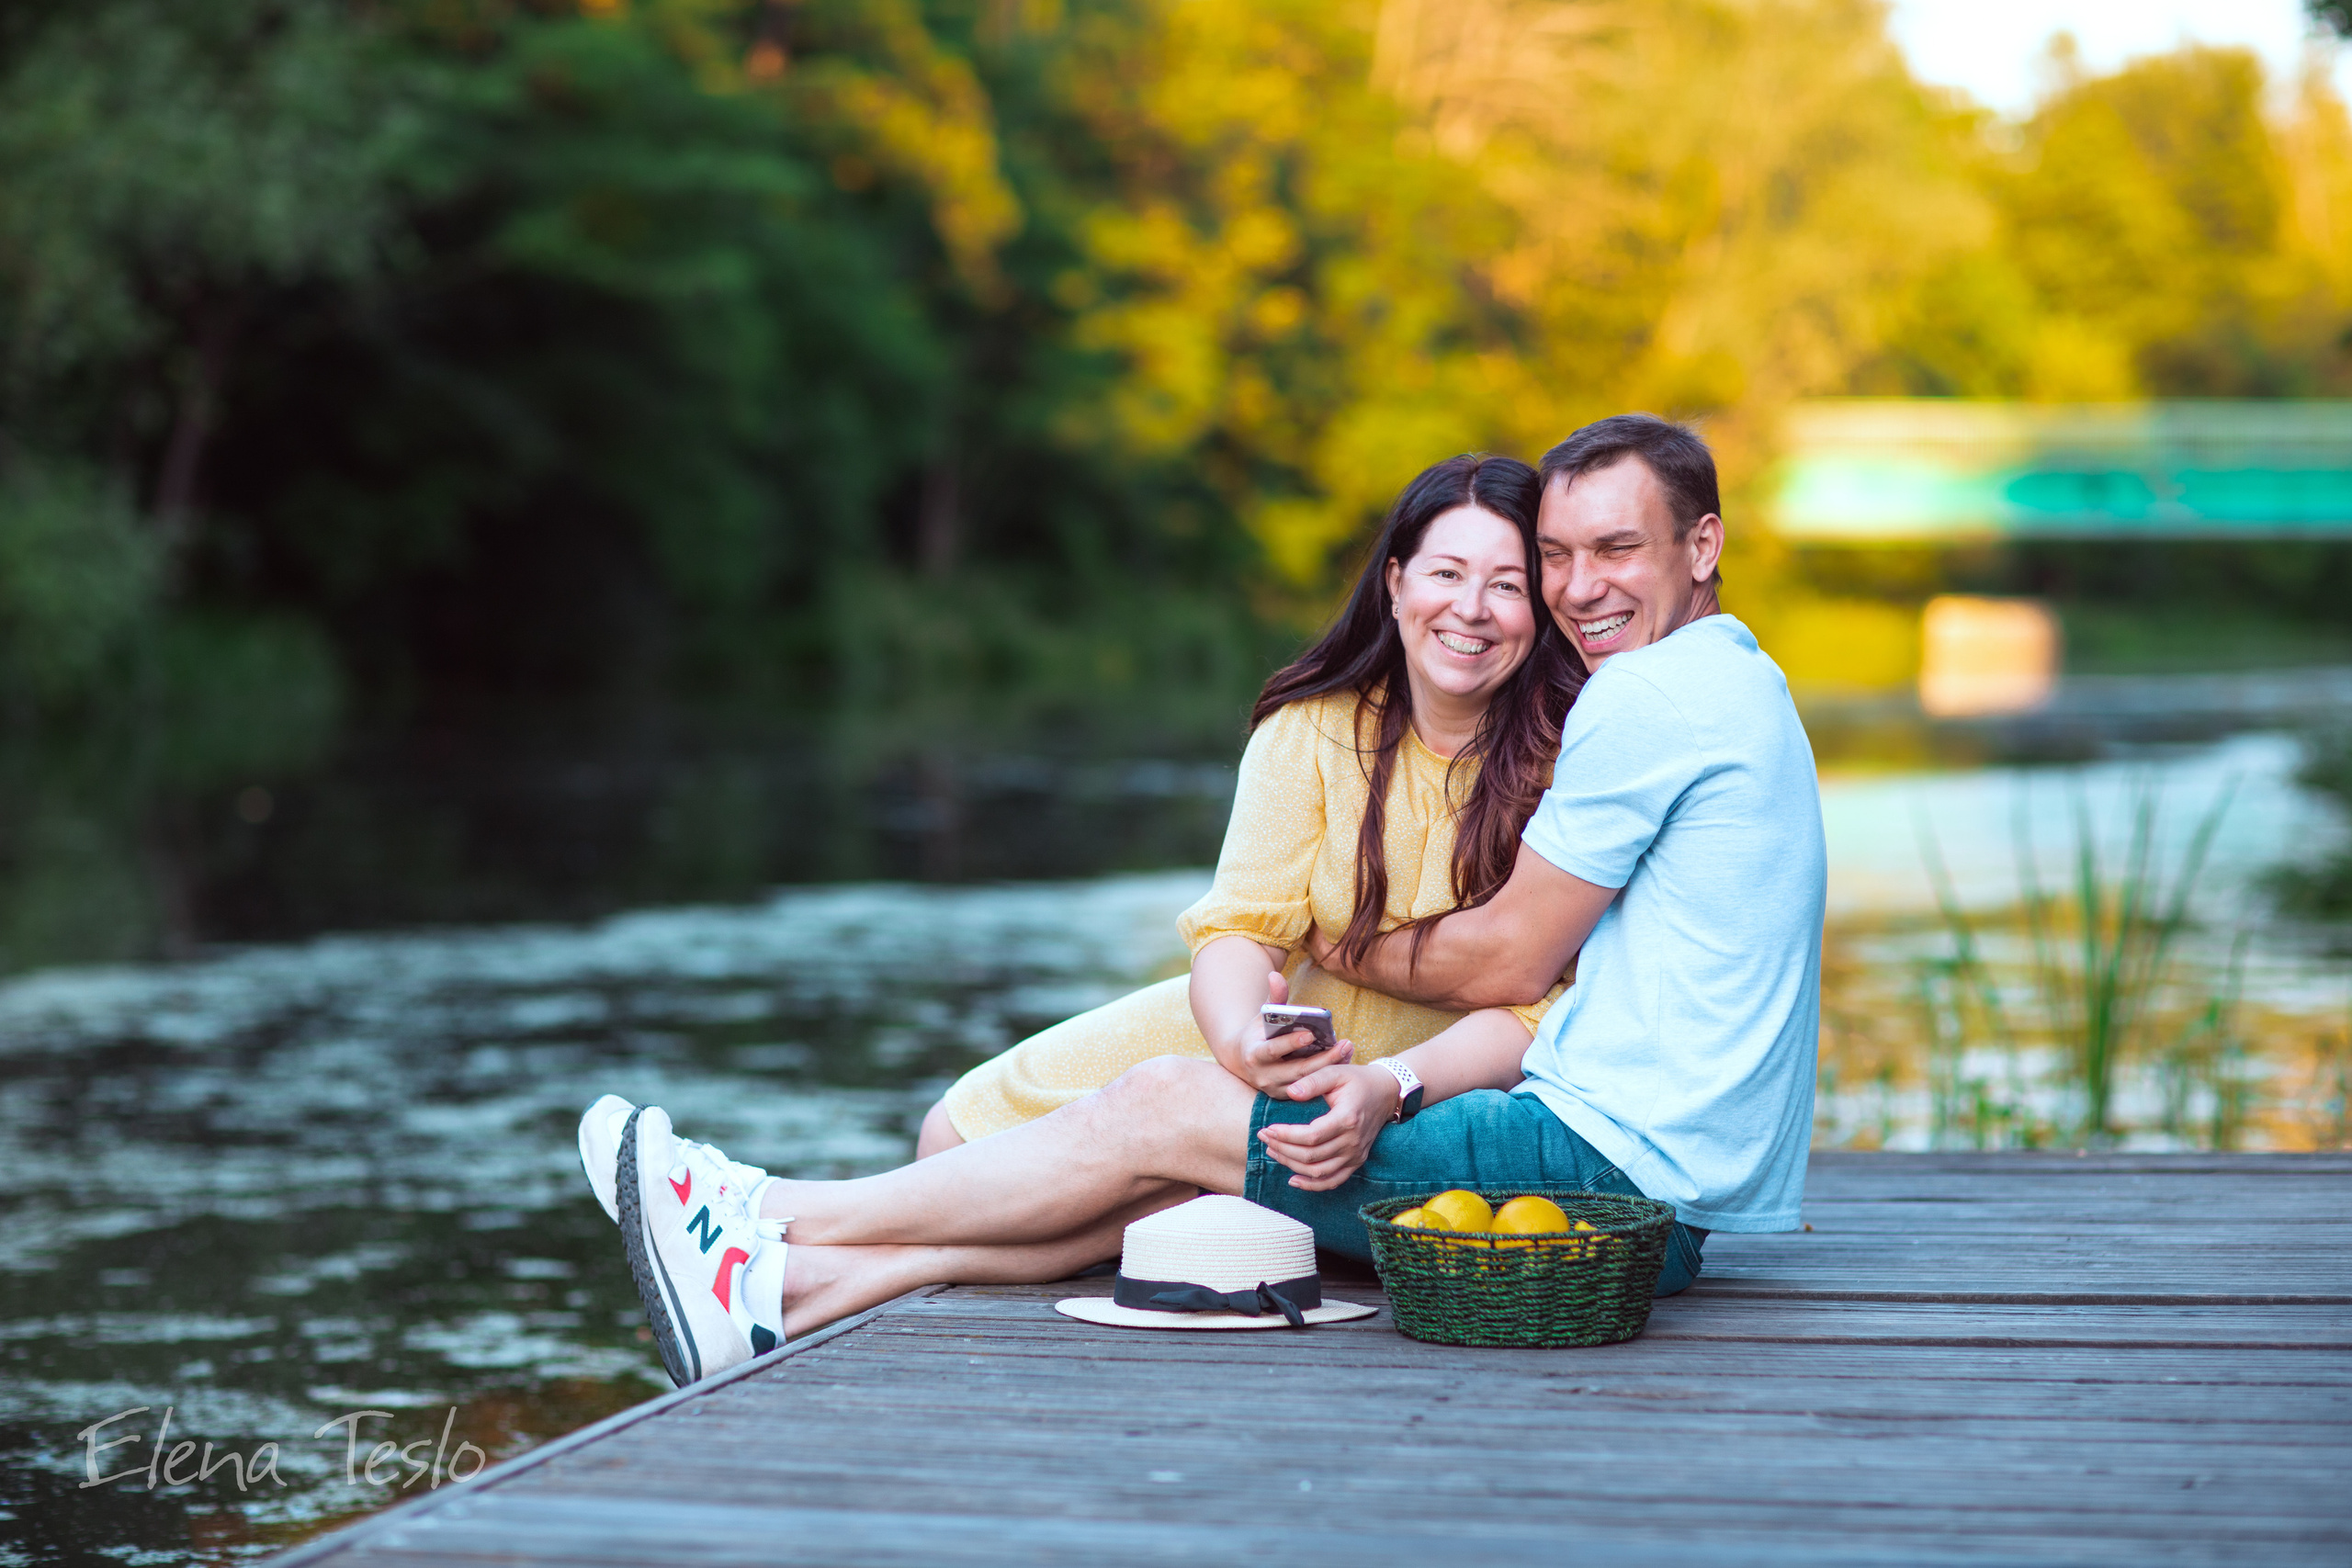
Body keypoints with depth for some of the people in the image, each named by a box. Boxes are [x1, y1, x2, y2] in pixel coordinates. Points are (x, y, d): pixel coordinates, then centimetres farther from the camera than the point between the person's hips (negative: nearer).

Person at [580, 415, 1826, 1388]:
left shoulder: (1652, 697, -15)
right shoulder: (1727, 687, 18)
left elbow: (1506, 961, -8)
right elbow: (1556, 998, 11)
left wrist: (1336, 944, 11)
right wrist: (1389, 1086, -5)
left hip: (1615, 1173, -9)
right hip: (1665, 1169, 9)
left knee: (1158, 1110, -2)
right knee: (1178, 1169, 7)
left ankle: (769, 1219, 11)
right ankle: (787, 1294, 10)